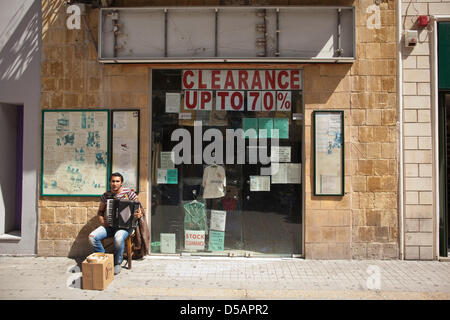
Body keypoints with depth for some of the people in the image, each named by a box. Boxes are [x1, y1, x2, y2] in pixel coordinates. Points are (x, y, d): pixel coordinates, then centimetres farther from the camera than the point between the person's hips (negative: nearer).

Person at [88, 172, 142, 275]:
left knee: (118, 238, -36)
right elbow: (100, 211, 19)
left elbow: (139, 208, -1)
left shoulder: (128, 192, -2)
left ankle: (118, 263, -8)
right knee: (92, 237, -21)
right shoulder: (105, 195, 9)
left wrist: (139, 214, -25)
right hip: (109, 225, 4)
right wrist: (102, 220, -2)